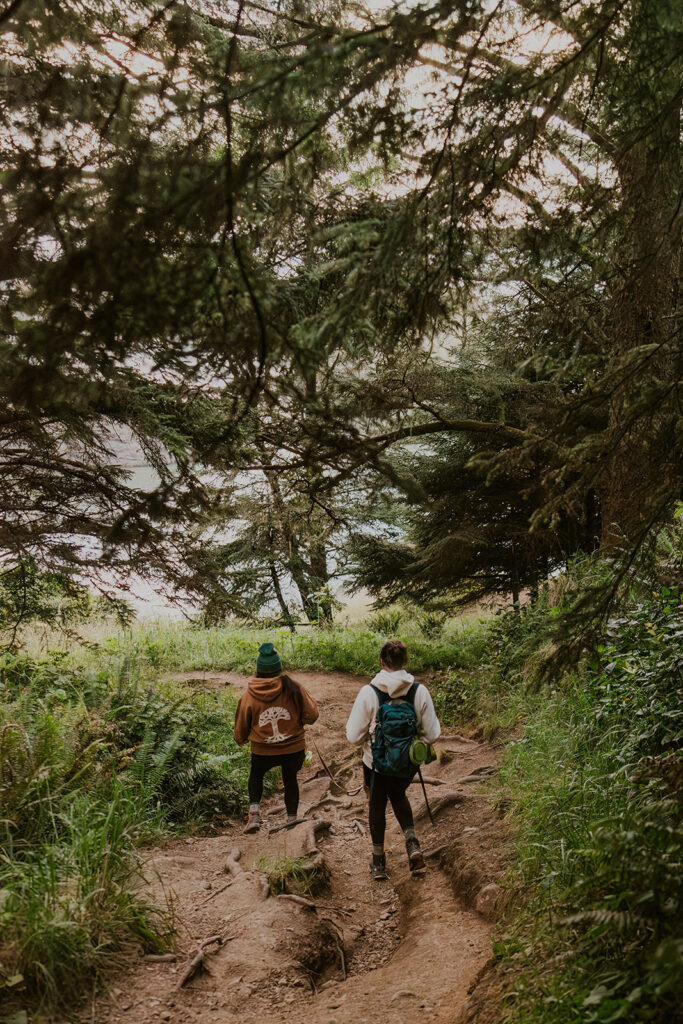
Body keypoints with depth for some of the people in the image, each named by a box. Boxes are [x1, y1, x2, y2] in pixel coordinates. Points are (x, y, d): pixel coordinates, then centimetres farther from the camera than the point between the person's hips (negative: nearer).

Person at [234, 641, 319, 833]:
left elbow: (241, 725, 2)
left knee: (255, 776, 27)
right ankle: (292, 820, 29)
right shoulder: (293, 689, -13)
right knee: (290, 780, 24)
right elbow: (312, 714, -8)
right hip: (294, 748, 0)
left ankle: (254, 812, 9)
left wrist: (240, 740, 24)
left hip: (263, 751, 0)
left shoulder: (249, 696, -11)